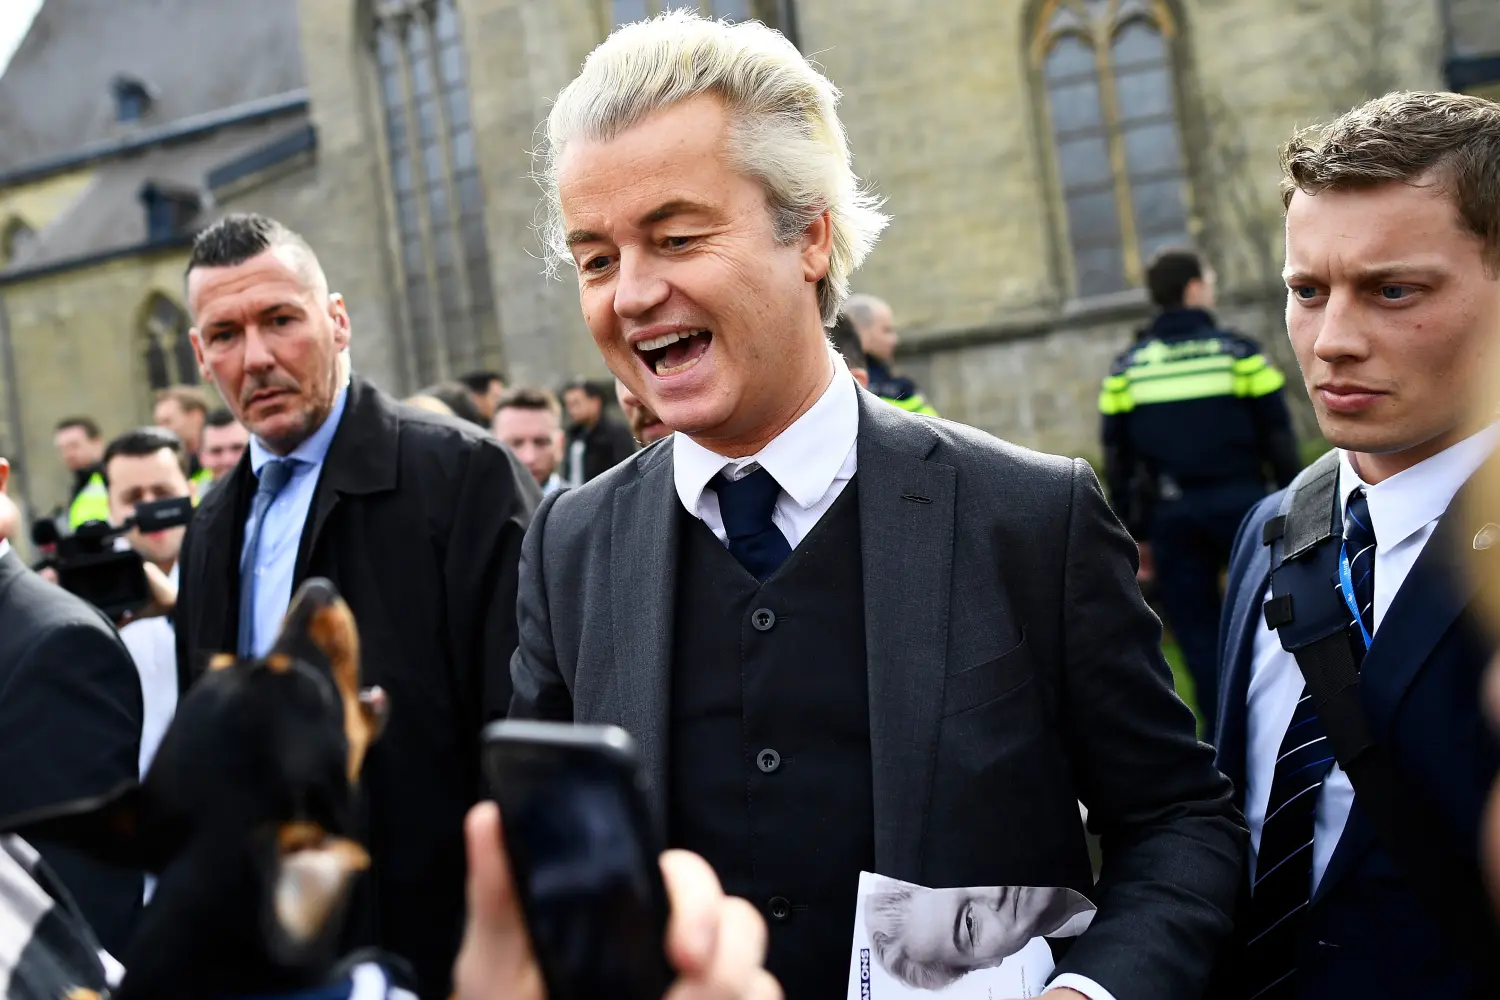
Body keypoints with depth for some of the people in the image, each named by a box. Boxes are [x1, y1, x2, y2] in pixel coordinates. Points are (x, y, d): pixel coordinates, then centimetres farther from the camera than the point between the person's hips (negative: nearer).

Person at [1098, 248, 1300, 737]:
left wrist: (1136, 532, 11)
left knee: (1196, 629, 5)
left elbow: (1118, 462, 6)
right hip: (1240, 503, -2)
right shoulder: (1238, 351, 0)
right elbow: (1279, 438, 0)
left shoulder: (1125, 369, 6)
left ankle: (1223, 735, 4)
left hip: (1170, 513, 2)